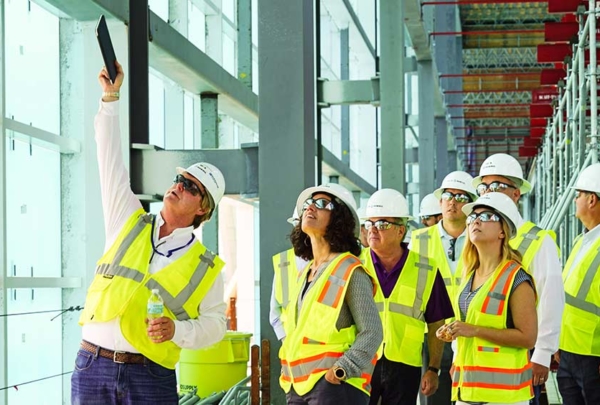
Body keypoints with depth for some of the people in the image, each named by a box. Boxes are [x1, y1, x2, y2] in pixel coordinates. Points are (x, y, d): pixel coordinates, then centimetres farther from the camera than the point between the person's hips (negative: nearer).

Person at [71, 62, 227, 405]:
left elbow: (215, 323, 6)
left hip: (150, 376, -2)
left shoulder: (206, 266, 5)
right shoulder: (128, 222, 10)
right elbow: (110, 159, 10)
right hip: (92, 365, 2)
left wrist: (177, 330, -14)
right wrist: (111, 97, 7)